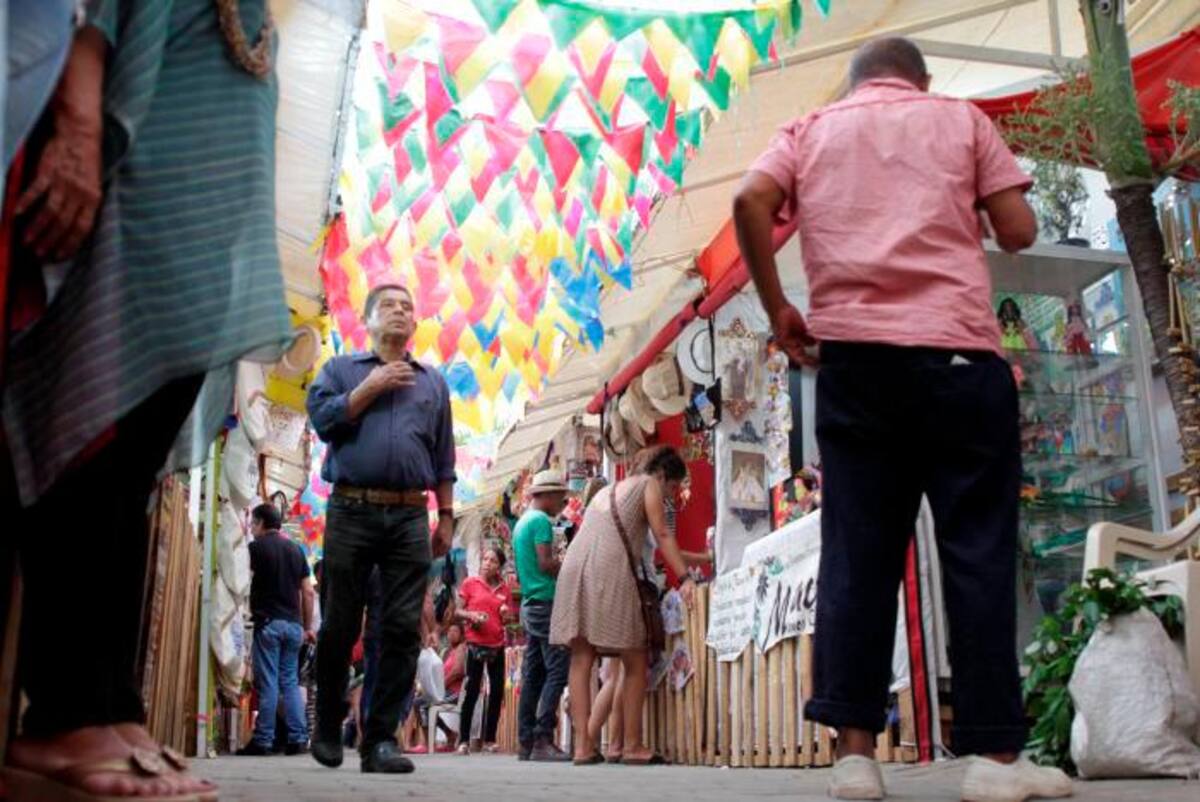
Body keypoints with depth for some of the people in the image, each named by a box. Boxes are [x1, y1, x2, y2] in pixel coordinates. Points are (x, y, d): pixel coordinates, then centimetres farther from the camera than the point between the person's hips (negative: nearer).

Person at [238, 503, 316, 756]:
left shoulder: (256, 547, -2)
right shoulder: (296, 549, 12)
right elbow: (309, 593, 11)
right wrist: (308, 627, 16)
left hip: (268, 621, -5)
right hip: (293, 624, 5)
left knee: (268, 683, -3)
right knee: (290, 681, 9)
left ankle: (263, 741, -2)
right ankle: (297, 738, 5)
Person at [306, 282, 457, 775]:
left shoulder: (433, 382, 19)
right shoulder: (341, 369, 13)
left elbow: (443, 458, 17)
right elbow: (321, 419, -5)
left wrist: (447, 516, 11)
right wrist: (371, 387, -5)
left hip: (410, 517, 2)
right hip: (351, 511, -2)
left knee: (402, 630, -6)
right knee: (340, 627, 3)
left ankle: (381, 739, -2)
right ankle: (328, 728, 20)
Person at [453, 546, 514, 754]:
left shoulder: (504, 589, 10)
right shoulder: (470, 583, 1)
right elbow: (457, 612, 2)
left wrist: (507, 615, -3)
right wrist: (470, 615, -17)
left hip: (497, 645, 4)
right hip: (476, 643, -4)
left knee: (497, 691, 4)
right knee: (472, 690, -5)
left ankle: (489, 739, 14)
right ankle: (464, 740, 1)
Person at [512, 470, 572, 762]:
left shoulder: (521, 522, 20)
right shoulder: (541, 520, -10)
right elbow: (546, 563, -18)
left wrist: (561, 564, 18)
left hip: (529, 604, 10)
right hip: (546, 603, -10)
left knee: (533, 675, 8)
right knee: (557, 671, -10)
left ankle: (525, 742, 8)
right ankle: (543, 739, -14)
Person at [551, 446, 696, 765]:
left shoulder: (607, 490, 31)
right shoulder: (649, 484, 10)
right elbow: (663, 536, -1)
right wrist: (685, 578, -6)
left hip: (573, 568, 7)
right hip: (609, 570, -7)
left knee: (581, 661, 4)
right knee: (635, 663, 3)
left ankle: (583, 744, -1)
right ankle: (632, 745, 2)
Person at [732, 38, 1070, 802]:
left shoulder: (810, 130, 18)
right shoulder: (961, 116, 15)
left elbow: (751, 204, 0)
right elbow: (1019, 230, 8)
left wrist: (778, 310, 7)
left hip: (853, 354, 2)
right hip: (958, 350, -2)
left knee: (857, 555, 2)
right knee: (978, 551, 0)